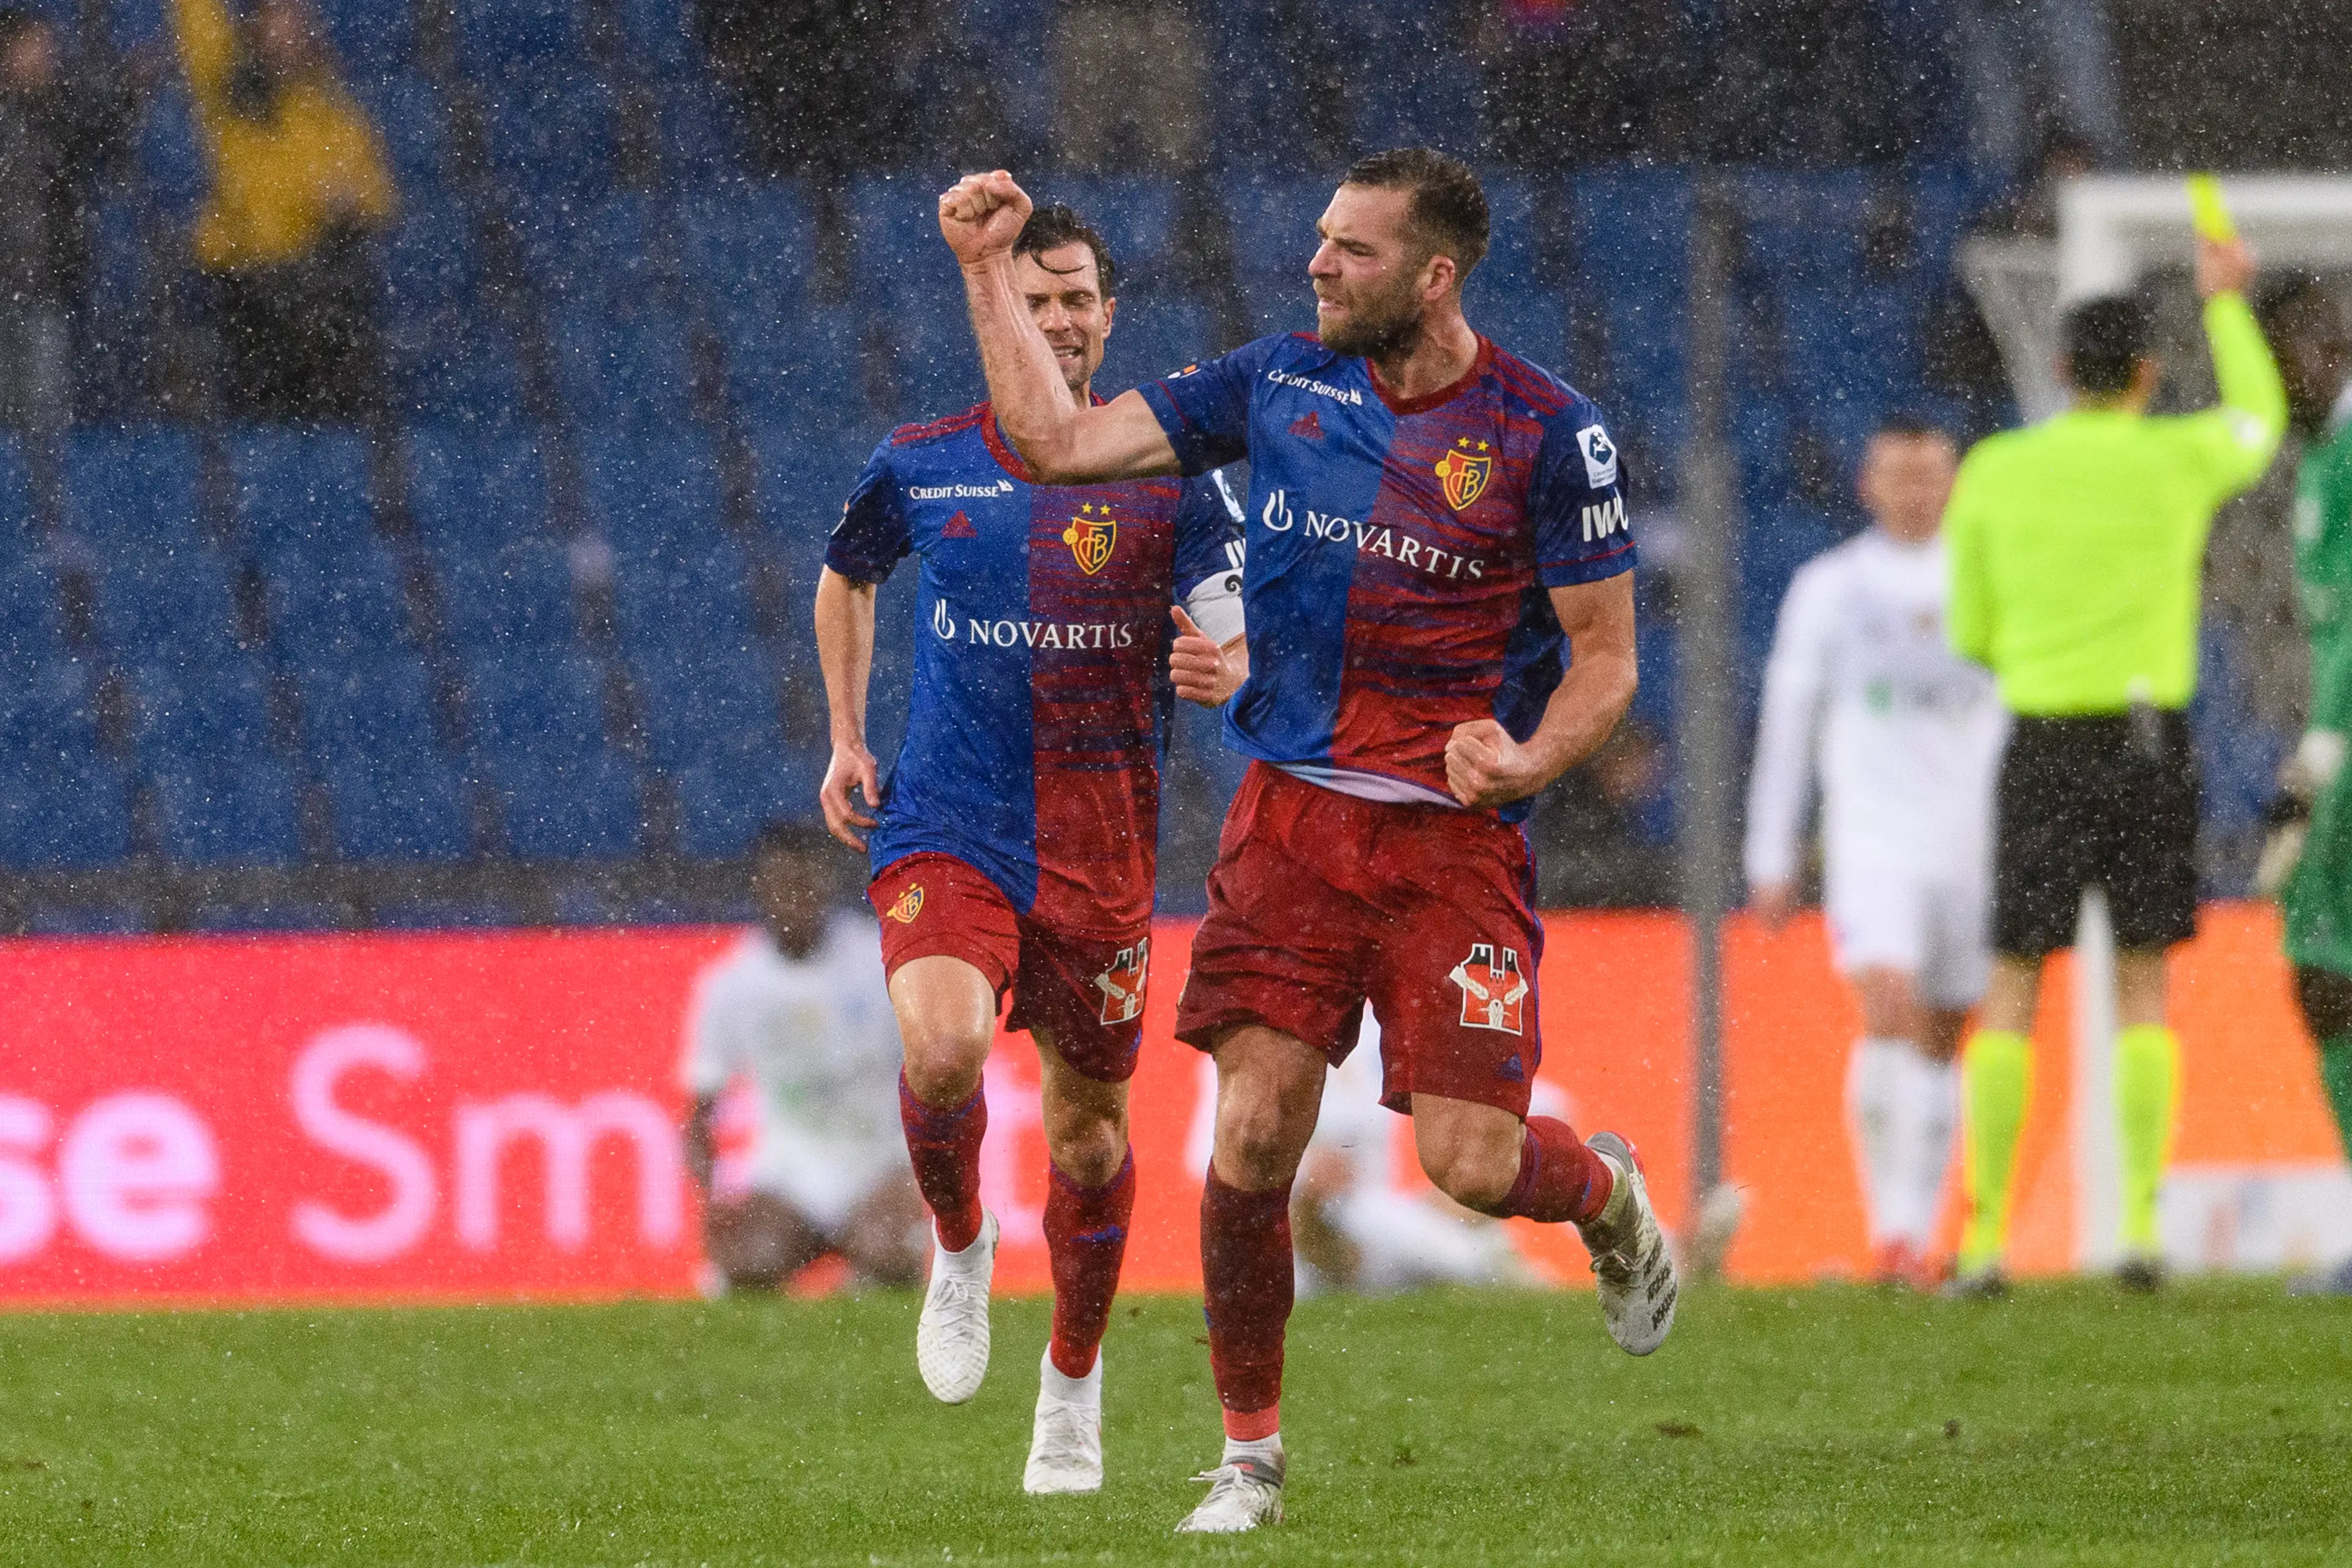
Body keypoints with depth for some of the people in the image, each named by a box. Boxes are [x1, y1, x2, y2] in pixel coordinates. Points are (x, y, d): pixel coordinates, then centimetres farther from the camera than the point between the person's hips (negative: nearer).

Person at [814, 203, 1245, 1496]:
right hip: (946, 832, -1)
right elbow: (846, 577, 22)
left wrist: (1220, 667, -28)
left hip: (1101, 851, 1)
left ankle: (1074, 1380, 33)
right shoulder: (920, 467, 2)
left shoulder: (1167, 477, -1)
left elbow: (1231, 648, -4)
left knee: (1087, 1129, 10)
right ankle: (959, 1246, 5)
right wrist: (847, 740, 16)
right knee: (941, 1051, -27)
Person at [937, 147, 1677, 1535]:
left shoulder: (1547, 431, -6)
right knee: (1254, 1135, -7)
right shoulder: (1281, 382, 6)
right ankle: (1251, 1457, 7)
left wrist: (1530, 759, -20)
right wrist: (988, 271, 4)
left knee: (1470, 1162, -10)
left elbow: (1608, 655, -2)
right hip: (1292, 818, 3)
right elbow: (1062, 440, 7)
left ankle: (1610, 1195, 26)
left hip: (1456, 835, -3)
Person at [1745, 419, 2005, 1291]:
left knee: (1941, 1044, 5)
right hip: (1870, 839, -3)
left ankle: (1919, 1238, 14)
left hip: (1971, 844, 3)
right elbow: (1785, 725, 8)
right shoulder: (1829, 588, 6)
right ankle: (1891, 1226, -21)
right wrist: (1769, 861, 4)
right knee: (1891, 1014, -21)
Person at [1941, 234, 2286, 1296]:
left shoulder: (1991, 473, 2)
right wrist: (2227, 308, 36)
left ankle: (1985, 1239, -3)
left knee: (2012, 994, 4)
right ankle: (2140, 1228, -5)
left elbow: (1972, 636, 7)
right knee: (2141, 990, 6)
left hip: (2040, 741, 0)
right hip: (2149, 742, 0)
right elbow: (2259, 427, 24)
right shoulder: (2177, 459, -1)